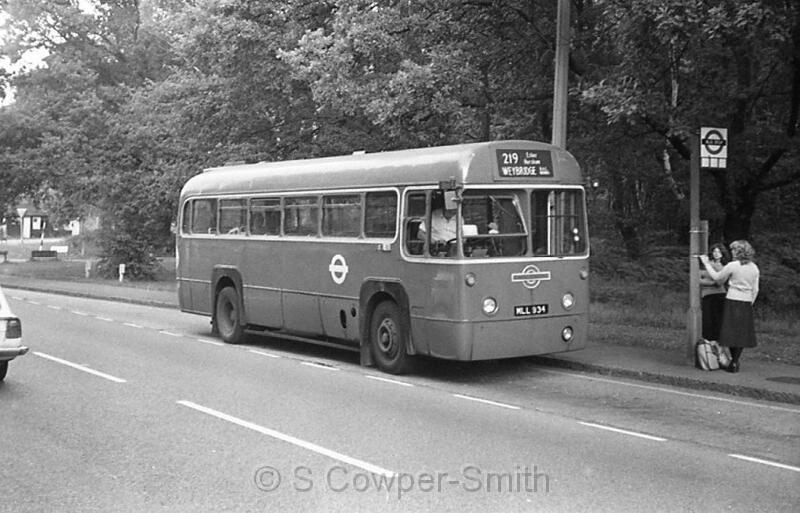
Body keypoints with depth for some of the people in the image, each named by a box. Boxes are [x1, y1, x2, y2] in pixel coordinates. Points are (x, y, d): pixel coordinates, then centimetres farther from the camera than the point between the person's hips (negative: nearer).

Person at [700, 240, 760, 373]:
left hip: (733, 301, -4)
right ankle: (735, 362, 10)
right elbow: (755, 290, 7)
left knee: (731, 332, 3)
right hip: (746, 303, 4)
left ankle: (734, 362, 4)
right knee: (742, 333, 9)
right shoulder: (754, 268, 5)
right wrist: (750, 304, 17)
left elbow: (717, 277, 1)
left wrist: (706, 263, 10)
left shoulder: (732, 266, -10)